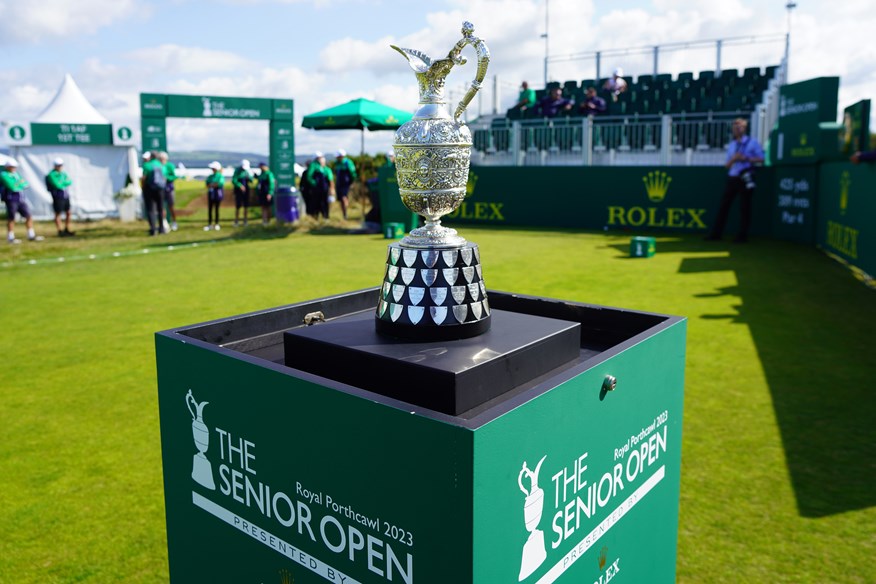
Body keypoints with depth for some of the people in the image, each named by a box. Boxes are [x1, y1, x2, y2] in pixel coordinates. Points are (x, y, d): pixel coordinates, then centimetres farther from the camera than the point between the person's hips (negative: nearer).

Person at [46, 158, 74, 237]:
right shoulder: (51, 175, -9)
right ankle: (60, 231, 2)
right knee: (58, 214, -1)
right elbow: (57, 185, -17)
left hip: (66, 196, 7)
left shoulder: (63, 173, 13)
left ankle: (67, 230, 18)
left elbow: (70, 182, 4)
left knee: (68, 213, 8)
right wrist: (65, 183, -3)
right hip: (58, 197, -7)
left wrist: (62, 183, -13)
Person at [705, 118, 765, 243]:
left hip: (745, 179, -5)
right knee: (724, 205, 2)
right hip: (732, 178, 5)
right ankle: (716, 234, 5)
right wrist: (733, 159, -9)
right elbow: (727, 165, 12)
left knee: (744, 207, -1)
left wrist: (747, 158, -15)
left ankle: (742, 236, 5)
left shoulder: (752, 142, 0)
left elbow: (761, 158, -2)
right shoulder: (731, 145, 14)